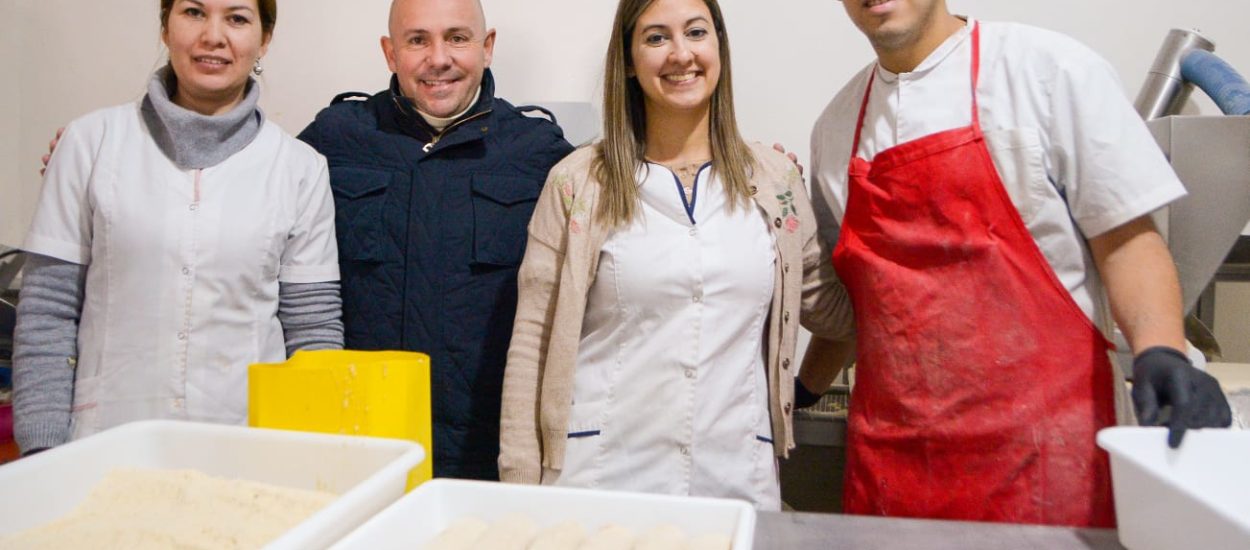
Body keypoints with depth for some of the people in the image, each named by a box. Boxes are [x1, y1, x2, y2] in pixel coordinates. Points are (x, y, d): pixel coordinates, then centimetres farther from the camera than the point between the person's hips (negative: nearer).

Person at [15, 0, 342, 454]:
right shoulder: (91, 141, 1)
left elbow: (314, 332, 1)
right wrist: (44, 452, -3)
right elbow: (46, 312, 2)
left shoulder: (300, 167, 0)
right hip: (104, 449, 1)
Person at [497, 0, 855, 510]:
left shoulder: (774, 179, 5)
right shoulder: (578, 182, -2)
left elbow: (829, 307, 17)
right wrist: (521, 484, -4)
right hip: (600, 477, -2)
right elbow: (533, 338, -3)